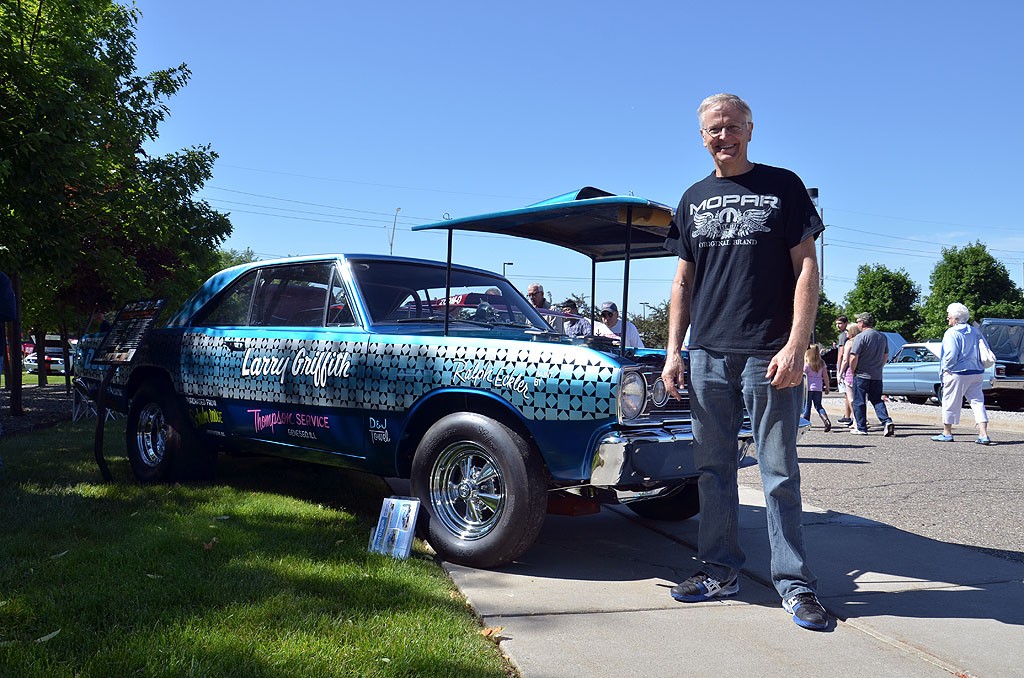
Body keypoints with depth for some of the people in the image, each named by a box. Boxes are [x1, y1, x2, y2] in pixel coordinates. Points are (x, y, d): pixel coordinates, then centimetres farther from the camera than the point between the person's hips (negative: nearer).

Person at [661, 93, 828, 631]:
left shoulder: (783, 186, 4)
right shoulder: (694, 199, 15)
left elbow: (806, 269, -2)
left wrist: (795, 347, -12)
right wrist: (673, 352, 8)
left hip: (770, 354, -4)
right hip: (708, 354, 4)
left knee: (779, 473, 0)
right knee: (713, 469, 8)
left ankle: (794, 584, 10)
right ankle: (720, 570, 20)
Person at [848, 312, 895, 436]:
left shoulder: (860, 337, -13)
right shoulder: (882, 337, 10)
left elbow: (854, 357, -17)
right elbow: (886, 356, 18)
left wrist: (852, 370, -3)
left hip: (862, 375, -6)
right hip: (877, 376, 6)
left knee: (859, 402, 3)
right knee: (877, 400, 12)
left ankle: (861, 428, 6)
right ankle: (887, 421, -8)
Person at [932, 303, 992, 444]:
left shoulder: (952, 333, -12)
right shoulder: (975, 332, 10)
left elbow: (951, 354, -20)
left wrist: (946, 368, -7)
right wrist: (977, 365, 19)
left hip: (957, 374, -6)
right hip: (977, 373, 6)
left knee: (950, 403, 6)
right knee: (978, 402, 6)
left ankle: (947, 433, 15)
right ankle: (983, 435, -2)